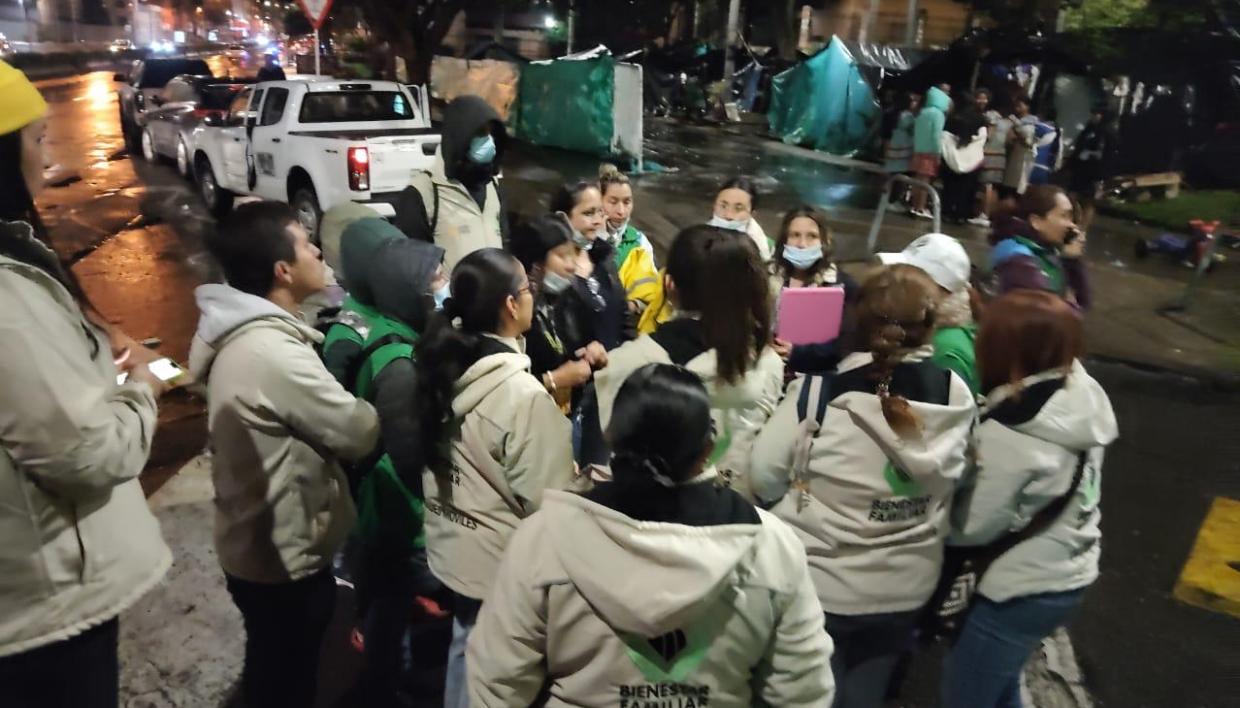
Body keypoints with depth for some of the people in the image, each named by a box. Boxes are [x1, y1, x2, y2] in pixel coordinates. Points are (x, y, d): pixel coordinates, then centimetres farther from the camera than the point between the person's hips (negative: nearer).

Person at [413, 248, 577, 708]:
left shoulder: (443, 366, -6)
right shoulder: (524, 395, -28)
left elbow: (438, 461, 4)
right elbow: (549, 500, -23)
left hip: (451, 548, 7)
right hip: (504, 564, -7)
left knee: (466, 651, 27)